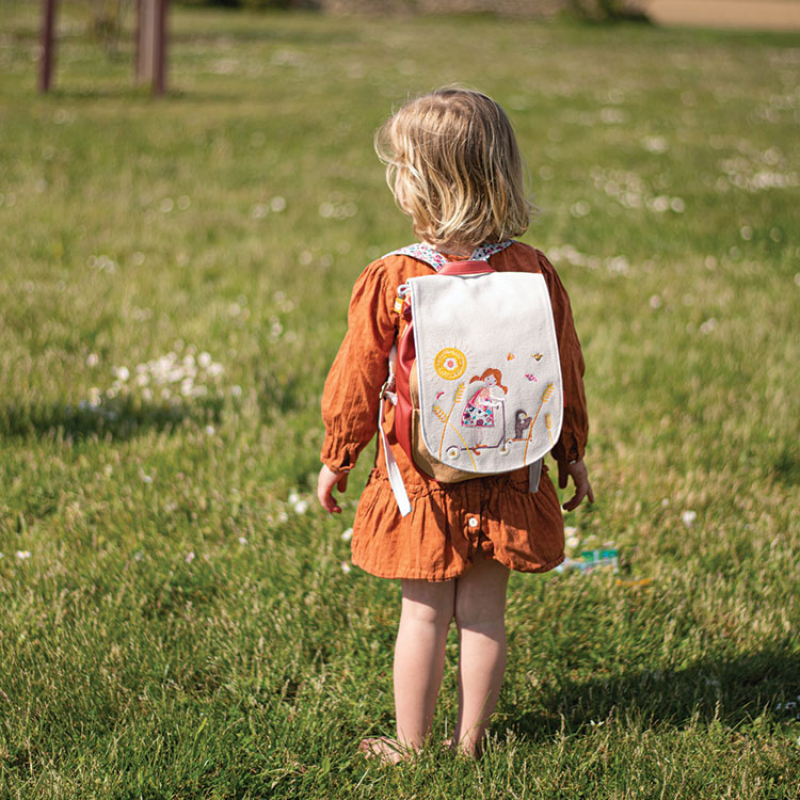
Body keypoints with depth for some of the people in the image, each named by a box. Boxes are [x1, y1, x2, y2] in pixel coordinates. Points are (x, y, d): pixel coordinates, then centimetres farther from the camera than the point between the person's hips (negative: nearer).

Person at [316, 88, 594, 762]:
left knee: (423, 615, 9)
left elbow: (356, 380, -5)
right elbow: (566, 371, 4)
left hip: (418, 480, -2)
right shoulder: (534, 273, -5)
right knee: (484, 614, 12)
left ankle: (411, 747, 20)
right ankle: (470, 744, 22)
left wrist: (336, 458, 9)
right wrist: (572, 454, 18)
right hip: (506, 481, 2)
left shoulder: (389, 281, -13)